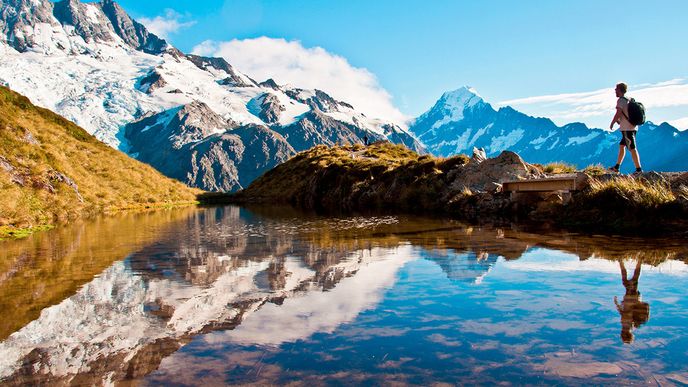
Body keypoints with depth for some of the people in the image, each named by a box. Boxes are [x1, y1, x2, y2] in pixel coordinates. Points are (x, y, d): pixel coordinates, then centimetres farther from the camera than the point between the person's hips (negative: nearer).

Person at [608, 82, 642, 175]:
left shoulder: (621, 100, -11)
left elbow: (618, 113, -17)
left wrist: (612, 124, -5)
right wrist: (619, 120, 22)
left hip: (627, 128, -9)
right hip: (633, 127, 9)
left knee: (632, 149, -8)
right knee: (621, 146, 16)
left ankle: (639, 169, -8)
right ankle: (616, 167, 21)